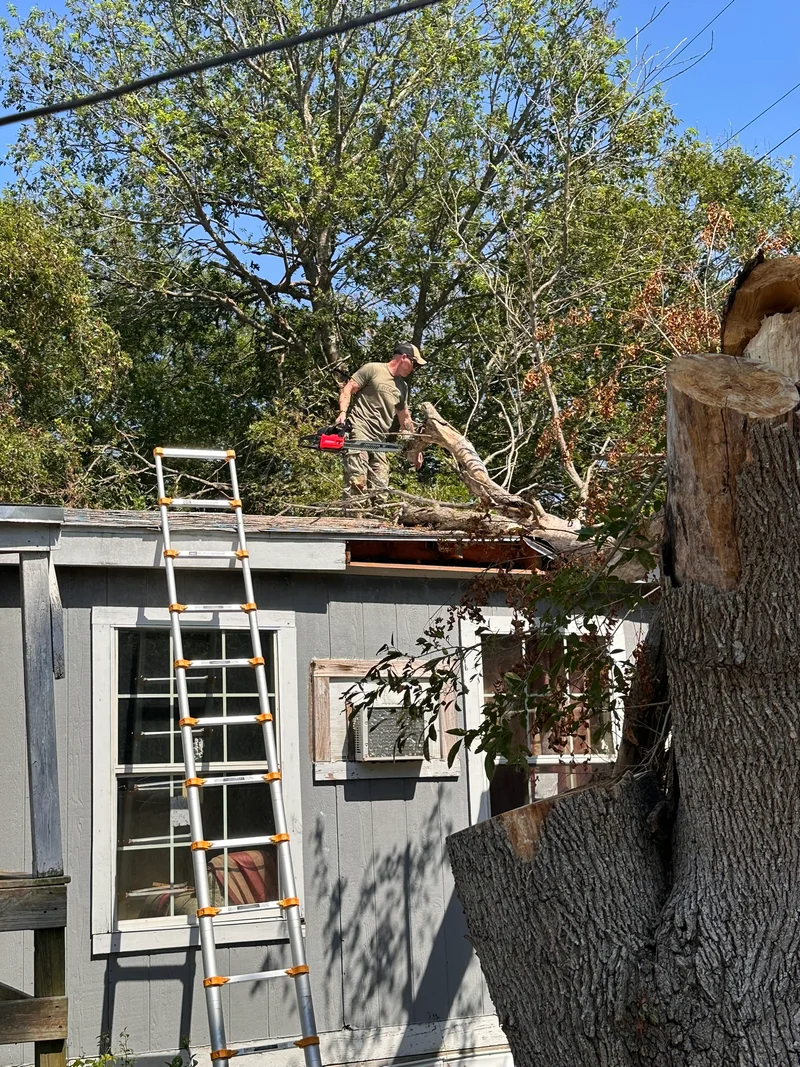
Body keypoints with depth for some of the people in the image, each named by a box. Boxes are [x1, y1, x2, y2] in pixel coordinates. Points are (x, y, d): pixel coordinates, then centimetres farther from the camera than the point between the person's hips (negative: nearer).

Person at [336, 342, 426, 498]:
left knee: (380, 488, -3)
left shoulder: (402, 387, 23)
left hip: (380, 440, 7)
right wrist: (343, 412, -19)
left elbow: (405, 419, 30)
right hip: (359, 432, -7)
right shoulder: (372, 369, 2)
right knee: (357, 482, -20)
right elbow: (348, 390, -2)